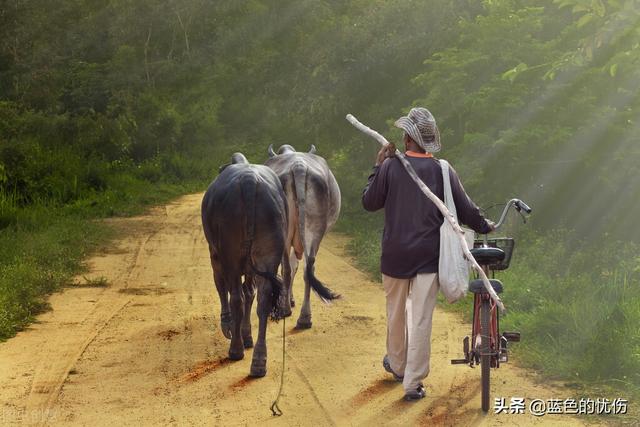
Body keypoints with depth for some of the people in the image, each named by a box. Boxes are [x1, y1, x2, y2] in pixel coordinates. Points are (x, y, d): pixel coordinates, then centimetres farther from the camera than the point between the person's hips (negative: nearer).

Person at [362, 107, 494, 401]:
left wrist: (379, 166, 9)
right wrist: (483, 226, 21)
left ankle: (397, 364, 39)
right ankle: (413, 383, 4)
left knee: (396, 312, 20)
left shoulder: (390, 167, -9)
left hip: (395, 255, 0)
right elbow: (464, 208, 1)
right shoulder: (443, 171, -5)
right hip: (429, 255, 0)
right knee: (421, 319, 2)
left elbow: (369, 202, 1)